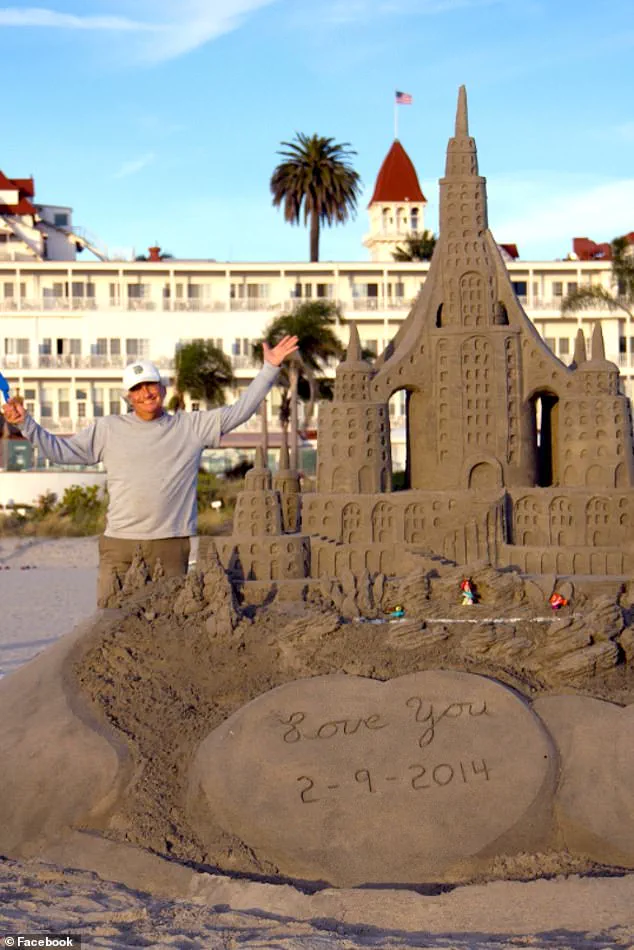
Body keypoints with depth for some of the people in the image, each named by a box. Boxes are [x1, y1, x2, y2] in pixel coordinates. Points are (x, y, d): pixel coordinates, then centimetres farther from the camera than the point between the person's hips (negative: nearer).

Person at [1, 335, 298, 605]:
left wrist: (269, 369, 4)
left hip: (171, 545, 0)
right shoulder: (108, 429, 10)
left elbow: (238, 412, 8)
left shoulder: (192, 427, 8)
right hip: (119, 544, 0)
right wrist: (26, 424, 3)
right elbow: (61, 451, 12)